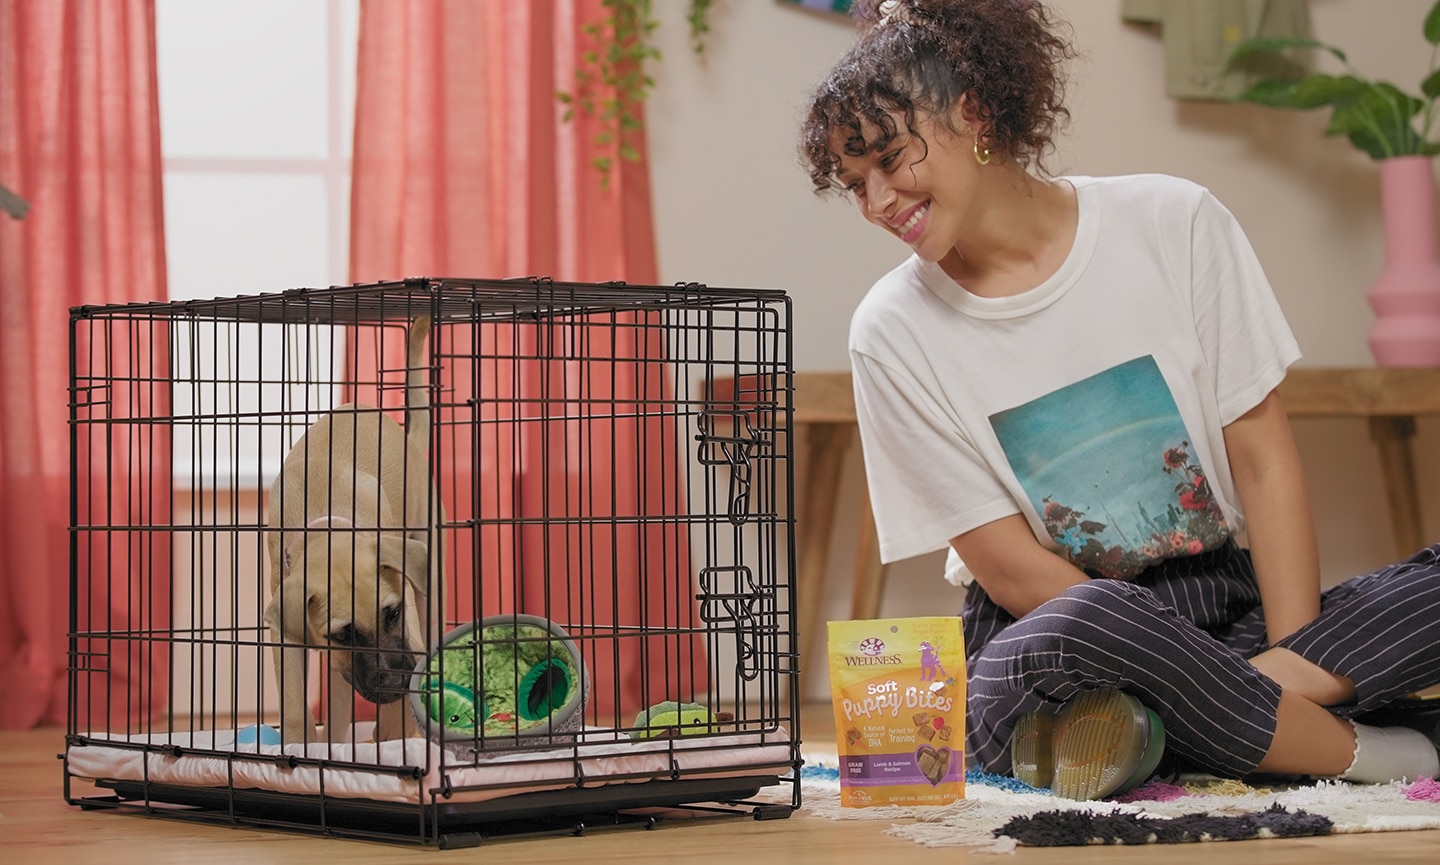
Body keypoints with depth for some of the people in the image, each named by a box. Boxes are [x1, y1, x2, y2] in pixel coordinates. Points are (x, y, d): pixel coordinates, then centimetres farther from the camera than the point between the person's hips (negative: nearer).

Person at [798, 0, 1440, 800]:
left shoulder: (1174, 223, 0)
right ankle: (1357, 752, -19)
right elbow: (1006, 564, -7)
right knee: (1068, 636, -39)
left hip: (1227, 602, 3)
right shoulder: (893, 334, -3)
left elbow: (1264, 456, -1)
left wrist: (1292, 654, -15)